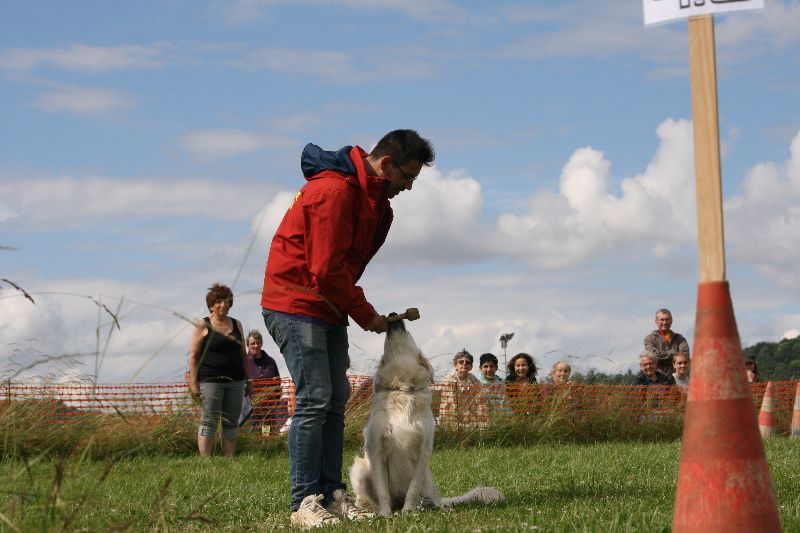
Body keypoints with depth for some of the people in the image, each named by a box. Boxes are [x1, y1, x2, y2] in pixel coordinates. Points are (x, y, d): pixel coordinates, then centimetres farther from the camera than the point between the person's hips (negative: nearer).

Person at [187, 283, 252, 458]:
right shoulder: (203, 325, 0)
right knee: (208, 422, -8)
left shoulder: (236, 324, 15)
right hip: (210, 381, -5)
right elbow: (193, 356, -3)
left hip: (235, 381, 5)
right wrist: (193, 383, -11)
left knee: (231, 422, 3)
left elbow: (243, 354, 19)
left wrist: (248, 380, 15)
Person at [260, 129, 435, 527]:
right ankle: (305, 503, -12)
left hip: (328, 309, 10)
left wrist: (354, 309, 4)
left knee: (335, 400, 6)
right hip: (296, 305, -10)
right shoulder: (334, 191, -21)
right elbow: (326, 270, -23)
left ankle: (332, 495, 9)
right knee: (314, 399, -14)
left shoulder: (373, 198, 11)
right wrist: (365, 315, -12)